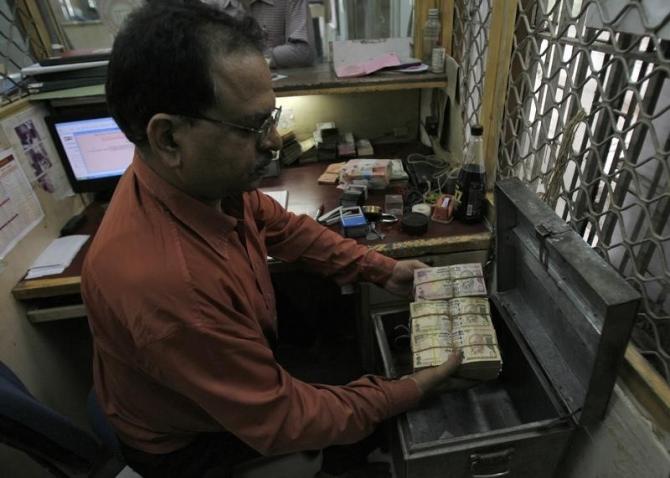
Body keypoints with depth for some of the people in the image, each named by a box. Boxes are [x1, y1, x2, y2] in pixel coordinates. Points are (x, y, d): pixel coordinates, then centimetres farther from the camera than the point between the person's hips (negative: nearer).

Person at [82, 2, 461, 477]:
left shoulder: (209, 179, -21)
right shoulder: (162, 281, -43)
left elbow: (283, 226, -2)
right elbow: (281, 421, -31)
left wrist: (382, 268, -5)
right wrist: (412, 389, -22)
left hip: (243, 369, 6)